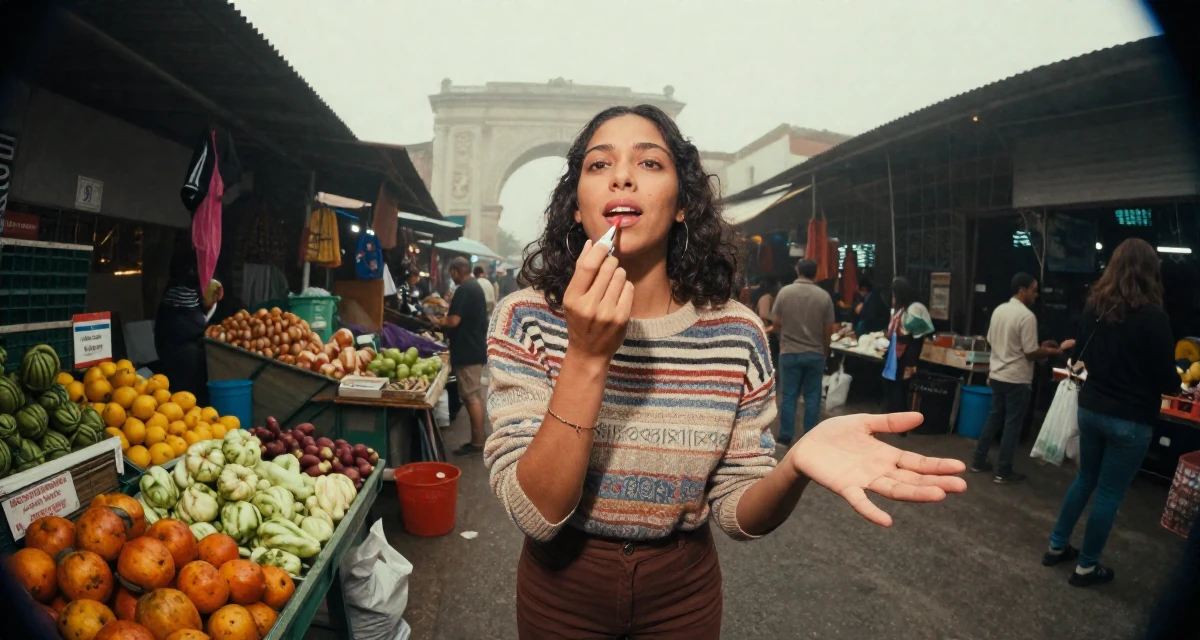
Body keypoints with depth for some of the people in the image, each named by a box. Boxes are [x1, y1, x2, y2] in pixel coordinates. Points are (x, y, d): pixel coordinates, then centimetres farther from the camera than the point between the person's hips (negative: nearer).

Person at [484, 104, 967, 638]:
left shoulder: (735, 333, -14)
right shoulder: (527, 319, -17)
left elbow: (736, 512, -9)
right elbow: (535, 514, -22)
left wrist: (795, 467, -30)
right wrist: (586, 357, -32)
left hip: (683, 592, 1)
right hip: (561, 589, -1)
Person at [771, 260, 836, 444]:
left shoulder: (784, 292, -6)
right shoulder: (824, 296, -4)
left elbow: (775, 324, -3)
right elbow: (828, 330, 0)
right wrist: (825, 351, 15)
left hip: (789, 352, -1)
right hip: (815, 354, 1)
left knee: (789, 395, 6)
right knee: (812, 396, 9)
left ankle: (785, 437, 9)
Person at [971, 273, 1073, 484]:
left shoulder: (998, 310, 5)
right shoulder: (1027, 316, -19)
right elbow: (1031, 353, -18)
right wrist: (1056, 351, -5)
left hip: (997, 375, 8)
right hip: (1016, 379, -7)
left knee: (994, 418, 18)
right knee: (1012, 424, 2)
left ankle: (978, 461, 22)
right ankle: (1003, 472, 8)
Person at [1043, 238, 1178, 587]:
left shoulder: (1093, 307, -1)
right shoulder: (1153, 316, -18)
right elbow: (1166, 380, -13)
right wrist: (1179, 382, 8)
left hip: (1091, 409, 6)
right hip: (1131, 420, -5)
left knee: (1085, 479, 21)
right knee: (1110, 492, 6)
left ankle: (1057, 546, 30)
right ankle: (1086, 567, 17)